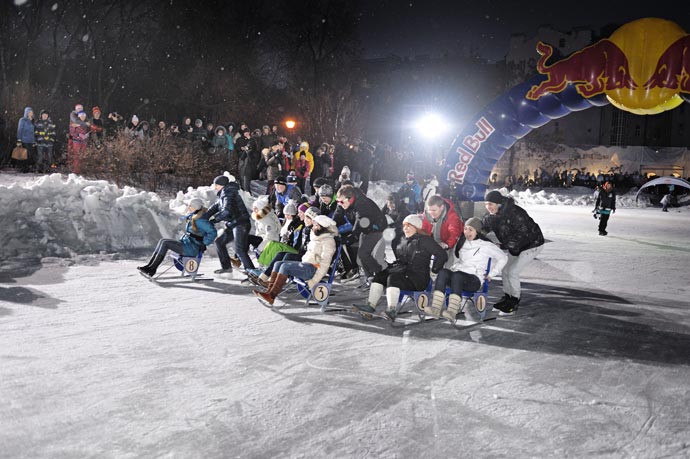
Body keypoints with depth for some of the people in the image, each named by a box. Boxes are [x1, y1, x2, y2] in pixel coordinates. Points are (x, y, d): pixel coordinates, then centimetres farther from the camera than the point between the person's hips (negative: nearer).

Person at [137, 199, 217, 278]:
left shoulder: (200, 220, -15)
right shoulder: (191, 218, 13)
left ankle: (152, 269, -14)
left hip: (192, 249, -9)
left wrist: (203, 245, -17)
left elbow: (213, 232, -21)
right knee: (162, 241, -5)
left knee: (165, 243, -18)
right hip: (186, 244, 9)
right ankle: (149, 266, -11)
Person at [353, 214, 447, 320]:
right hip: (400, 270, 8)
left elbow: (442, 255, -6)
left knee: (393, 278, -33)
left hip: (418, 277, -8)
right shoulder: (403, 240, 21)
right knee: (379, 276, -14)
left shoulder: (425, 240, -3)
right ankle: (371, 305, -25)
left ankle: (392, 309, -44)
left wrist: (434, 270, -7)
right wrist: (392, 265, 17)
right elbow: (397, 257, 35)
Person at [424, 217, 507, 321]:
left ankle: (452, 311, -50)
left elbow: (503, 258, 7)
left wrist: (491, 274, 3)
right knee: (443, 272, -30)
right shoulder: (462, 243, 23)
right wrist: (454, 267, 13)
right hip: (457, 273, 5)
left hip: (474, 279, -5)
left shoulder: (486, 245, 6)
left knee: (457, 275, -38)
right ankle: (435, 308, -45)